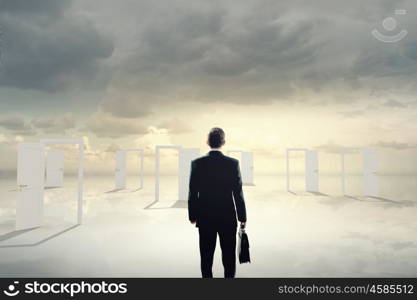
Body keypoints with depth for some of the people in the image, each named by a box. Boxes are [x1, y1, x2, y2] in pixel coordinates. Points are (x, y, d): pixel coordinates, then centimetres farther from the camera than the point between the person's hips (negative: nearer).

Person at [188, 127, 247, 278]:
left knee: (206, 255, 13)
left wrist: (192, 215, 8)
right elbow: (238, 193, -7)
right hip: (228, 217, 0)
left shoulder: (197, 163, -8)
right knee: (229, 255, 14)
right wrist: (242, 217, 4)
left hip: (205, 218, 1)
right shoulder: (233, 163, -10)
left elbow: (193, 193, -4)